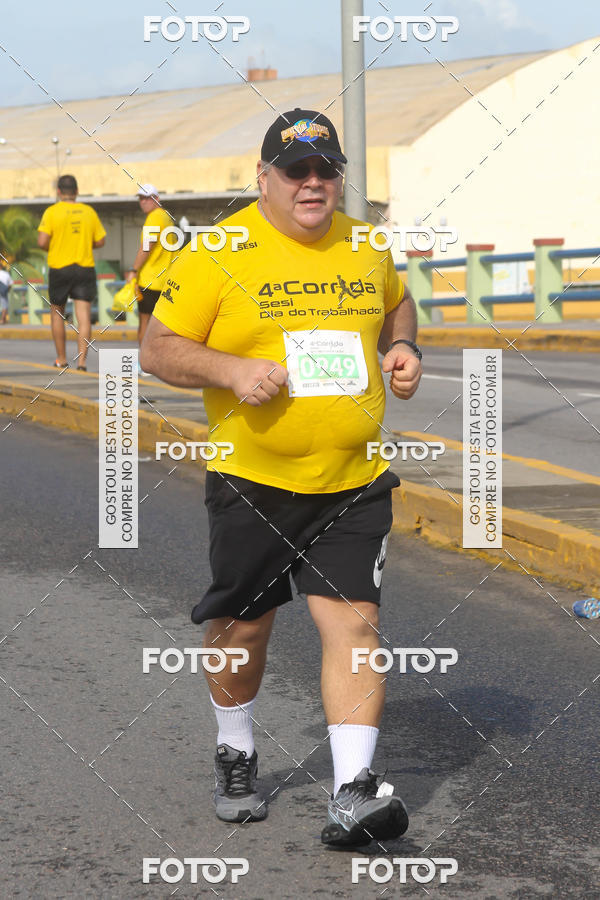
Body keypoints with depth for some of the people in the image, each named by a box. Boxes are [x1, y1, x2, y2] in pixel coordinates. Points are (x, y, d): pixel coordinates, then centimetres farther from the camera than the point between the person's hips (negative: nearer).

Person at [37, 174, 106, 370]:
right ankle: (82, 360, -15)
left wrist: (51, 248, 8)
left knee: (57, 313, 16)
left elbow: (42, 241, -14)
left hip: (59, 268, -1)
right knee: (84, 316, -3)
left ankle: (61, 359, 21)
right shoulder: (89, 212, 3)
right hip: (85, 269, 1)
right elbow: (100, 241, 6)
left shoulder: (52, 212, -7)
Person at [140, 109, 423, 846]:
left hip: (353, 482, 2)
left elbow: (396, 304, 27)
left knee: (353, 622, -10)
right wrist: (233, 371, -21)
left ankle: (352, 795, -11)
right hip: (252, 480, -2)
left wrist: (403, 349, 6)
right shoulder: (218, 255, -7)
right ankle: (235, 756, 37)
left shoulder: (366, 247, 7)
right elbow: (158, 348, -5)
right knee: (241, 627, 10)